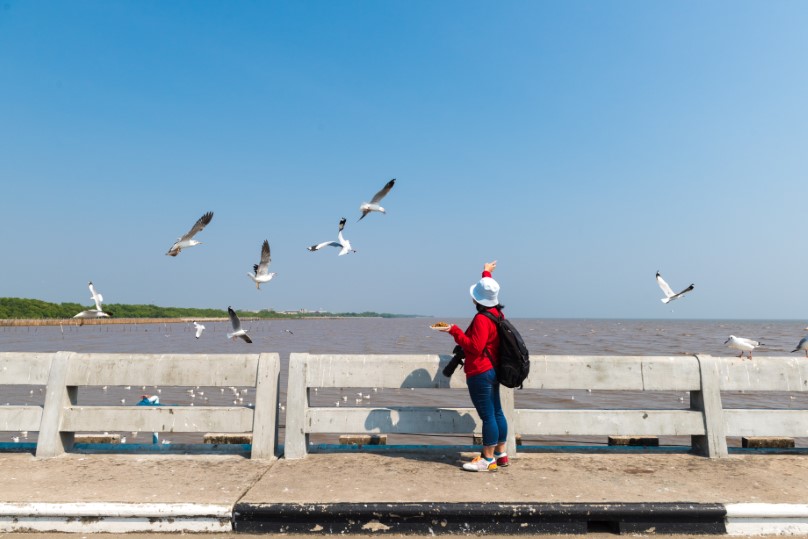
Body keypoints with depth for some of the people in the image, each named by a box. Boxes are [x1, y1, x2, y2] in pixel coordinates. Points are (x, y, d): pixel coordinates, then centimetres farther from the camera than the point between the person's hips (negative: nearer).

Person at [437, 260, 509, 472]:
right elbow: (489, 291, 26)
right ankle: (500, 454, 27)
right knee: (496, 413, 16)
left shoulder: (481, 319, -21)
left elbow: (474, 347, -24)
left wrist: (455, 331, -20)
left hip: (480, 374, -10)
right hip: (493, 371, 10)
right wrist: (487, 274, 38)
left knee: (487, 416, -3)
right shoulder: (496, 312, 6)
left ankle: (488, 460, 5)